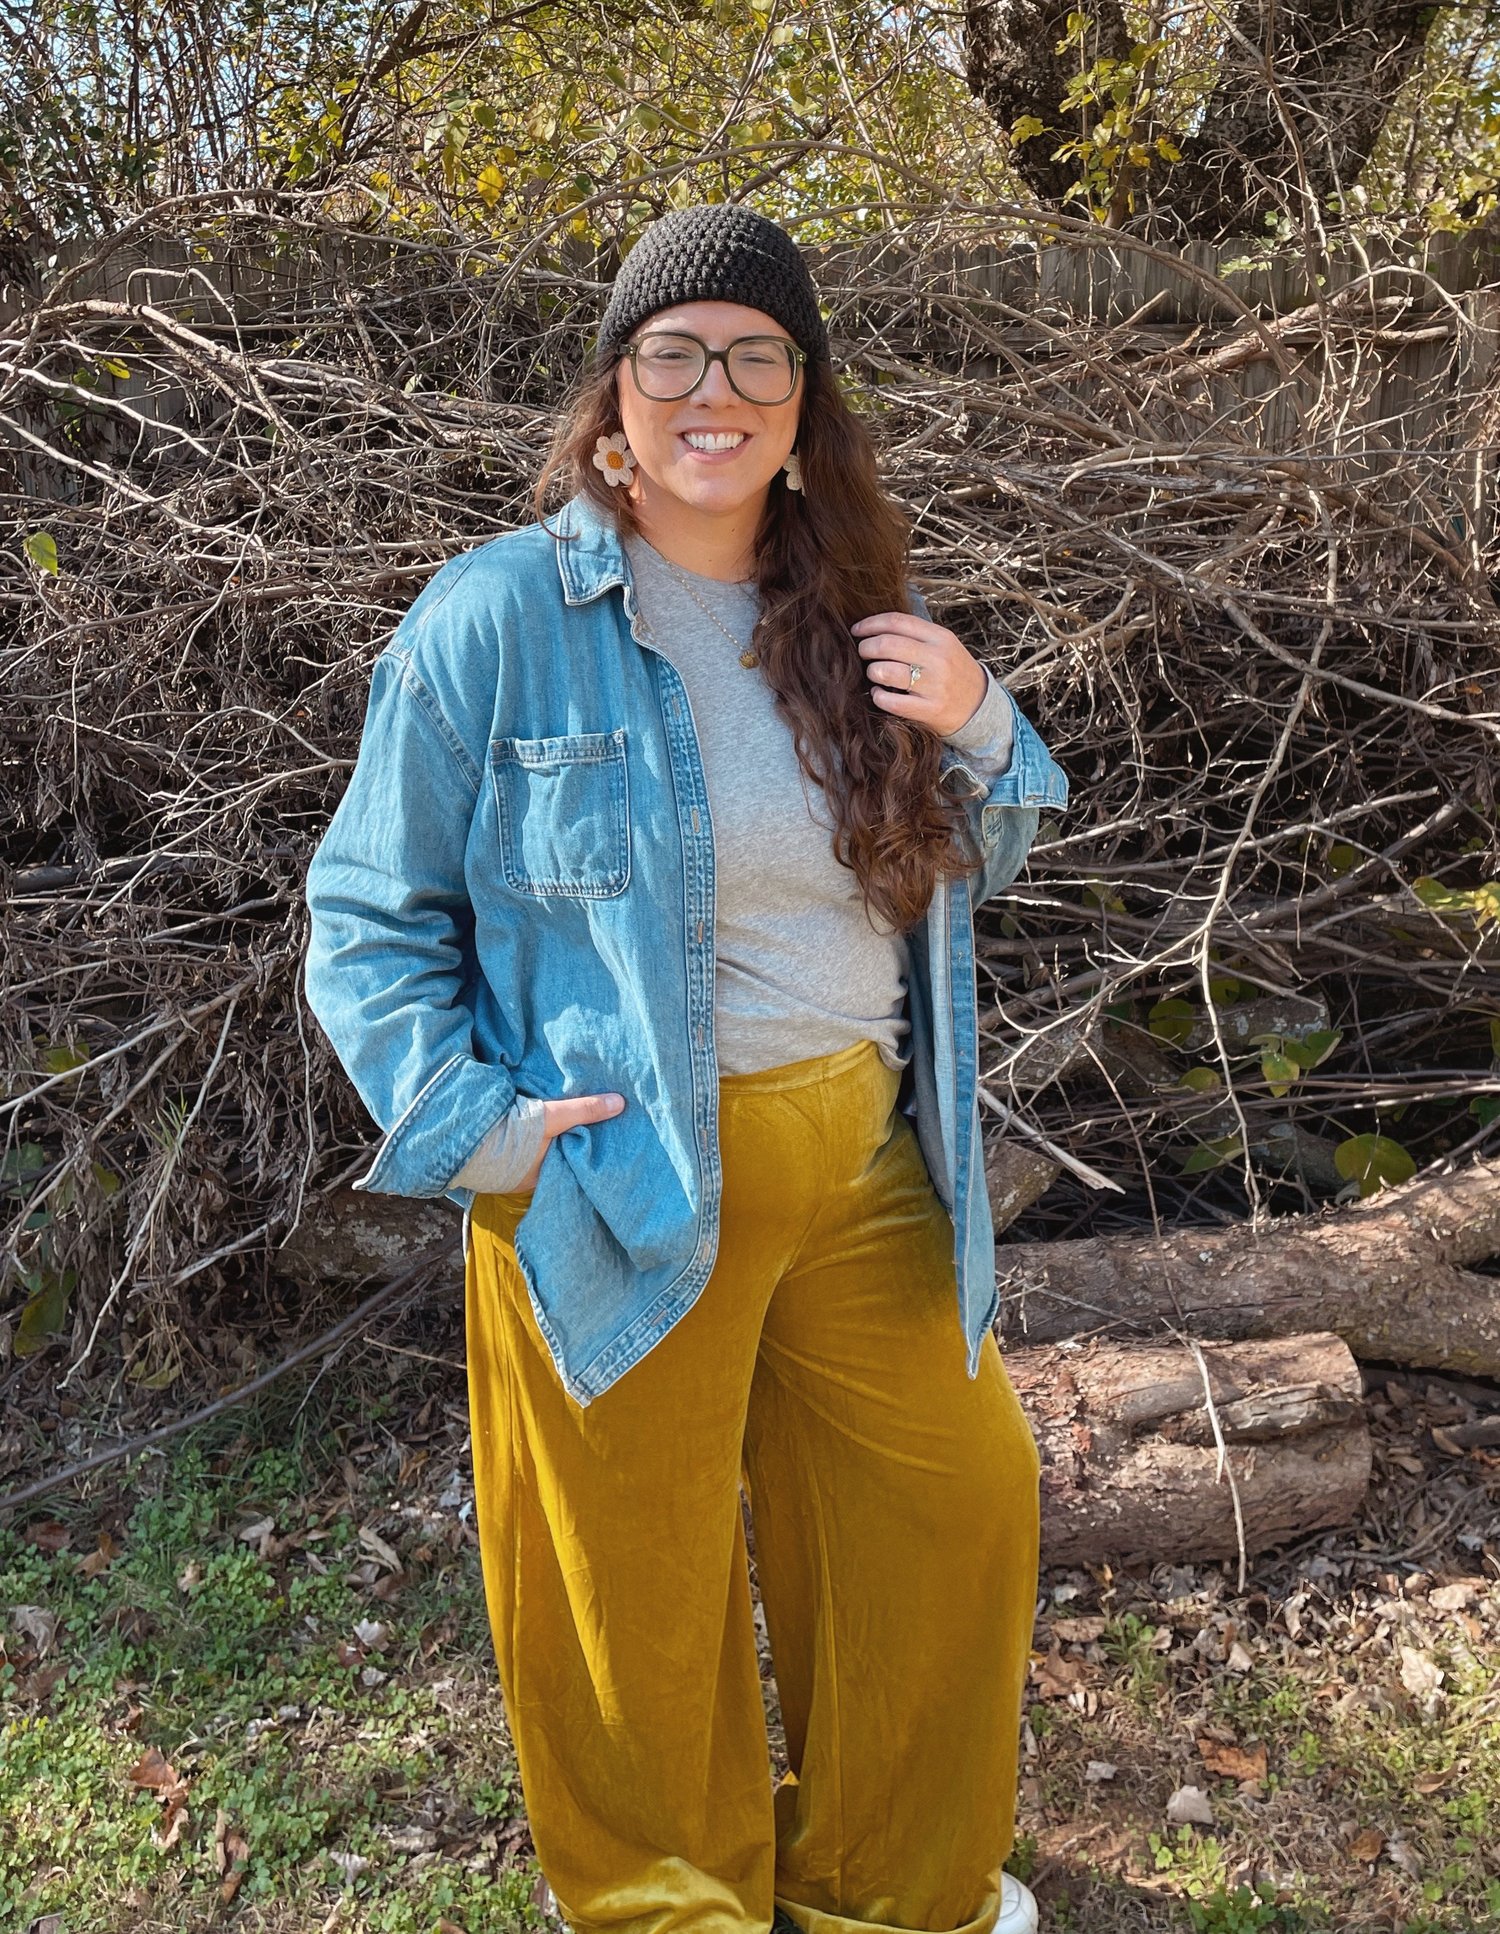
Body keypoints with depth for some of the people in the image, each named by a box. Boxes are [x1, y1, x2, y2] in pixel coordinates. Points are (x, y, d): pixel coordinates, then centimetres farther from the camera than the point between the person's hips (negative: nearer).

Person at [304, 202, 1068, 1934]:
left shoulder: (853, 612, 6)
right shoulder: (500, 616, -10)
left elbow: (964, 876, 14)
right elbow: (368, 915, -6)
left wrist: (977, 730, -5)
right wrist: (468, 1124, -16)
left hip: (863, 1156, 6)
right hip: (623, 1183, -5)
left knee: (955, 1499, 18)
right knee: (642, 1581, 11)